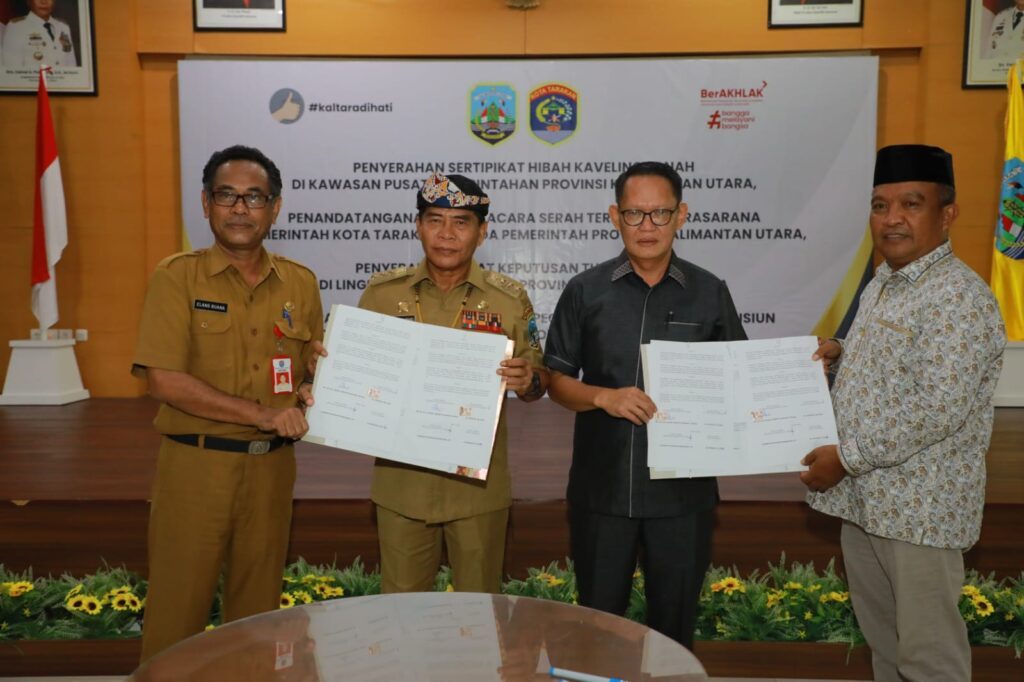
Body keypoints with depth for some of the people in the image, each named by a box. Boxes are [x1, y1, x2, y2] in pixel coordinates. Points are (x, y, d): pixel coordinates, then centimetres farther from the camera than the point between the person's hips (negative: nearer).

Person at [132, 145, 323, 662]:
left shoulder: (300, 284, 6)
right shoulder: (177, 277, -5)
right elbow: (164, 379, -13)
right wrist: (261, 414, -18)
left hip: (271, 465, 3)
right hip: (196, 464, -3)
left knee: (258, 607, 15)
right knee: (178, 608, 6)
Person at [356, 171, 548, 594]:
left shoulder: (509, 299, -3)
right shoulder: (383, 291, -1)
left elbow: (538, 382, 2)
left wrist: (526, 381, -20)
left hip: (479, 483, -1)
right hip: (401, 479, 1)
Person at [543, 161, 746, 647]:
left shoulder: (710, 293, 1)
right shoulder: (585, 291, -1)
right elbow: (557, 380, 1)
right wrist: (603, 397, -17)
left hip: (683, 487, 1)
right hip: (602, 486, 0)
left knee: (674, 619, 16)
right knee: (597, 618, 15)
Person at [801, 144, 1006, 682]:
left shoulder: (960, 298, -18)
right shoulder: (881, 284, 11)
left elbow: (936, 409, -25)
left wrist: (845, 457, -20)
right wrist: (840, 356, 3)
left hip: (920, 509, -8)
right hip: (862, 499, 9)